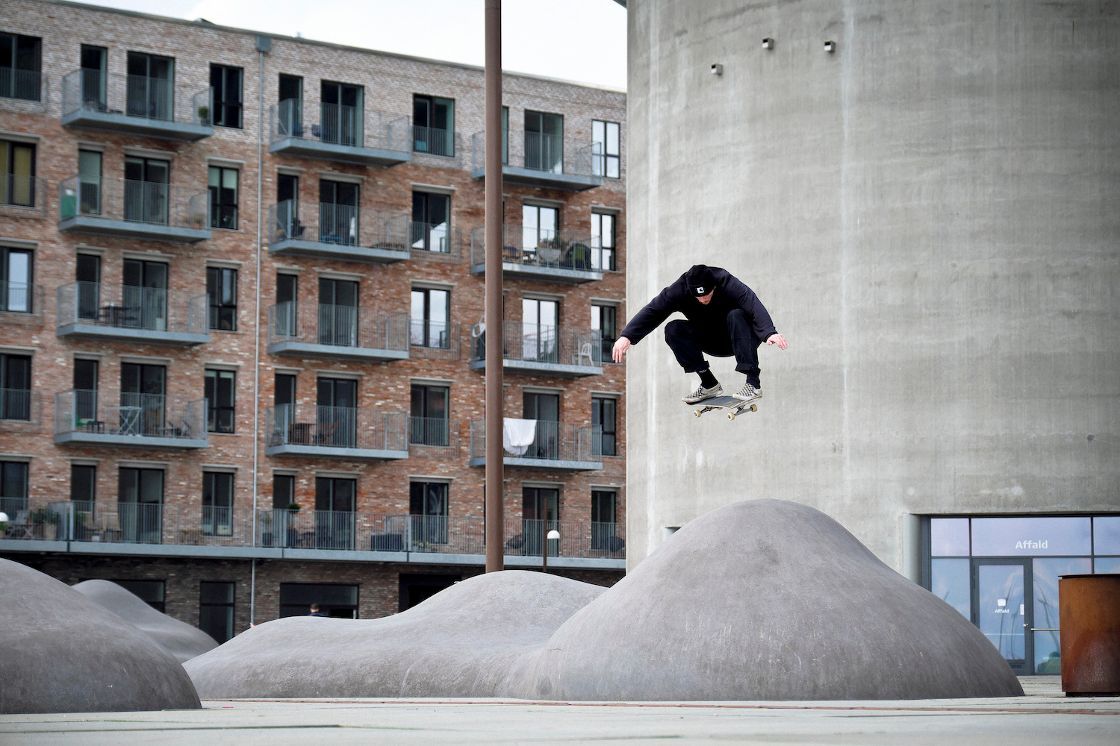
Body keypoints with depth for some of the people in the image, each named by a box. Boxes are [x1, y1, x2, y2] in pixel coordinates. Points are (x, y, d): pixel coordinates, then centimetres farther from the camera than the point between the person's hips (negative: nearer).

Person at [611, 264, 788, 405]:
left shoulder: (727, 283, -28)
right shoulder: (680, 289, -19)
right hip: (712, 343, 4)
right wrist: (626, 336, -39)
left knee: (736, 315, -35)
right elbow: (652, 311, -24)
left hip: (739, 340, -4)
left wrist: (770, 332, -60)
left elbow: (755, 306, -42)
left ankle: (753, 383, -33)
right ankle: (709, 384, -13)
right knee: (673, 330, -18)